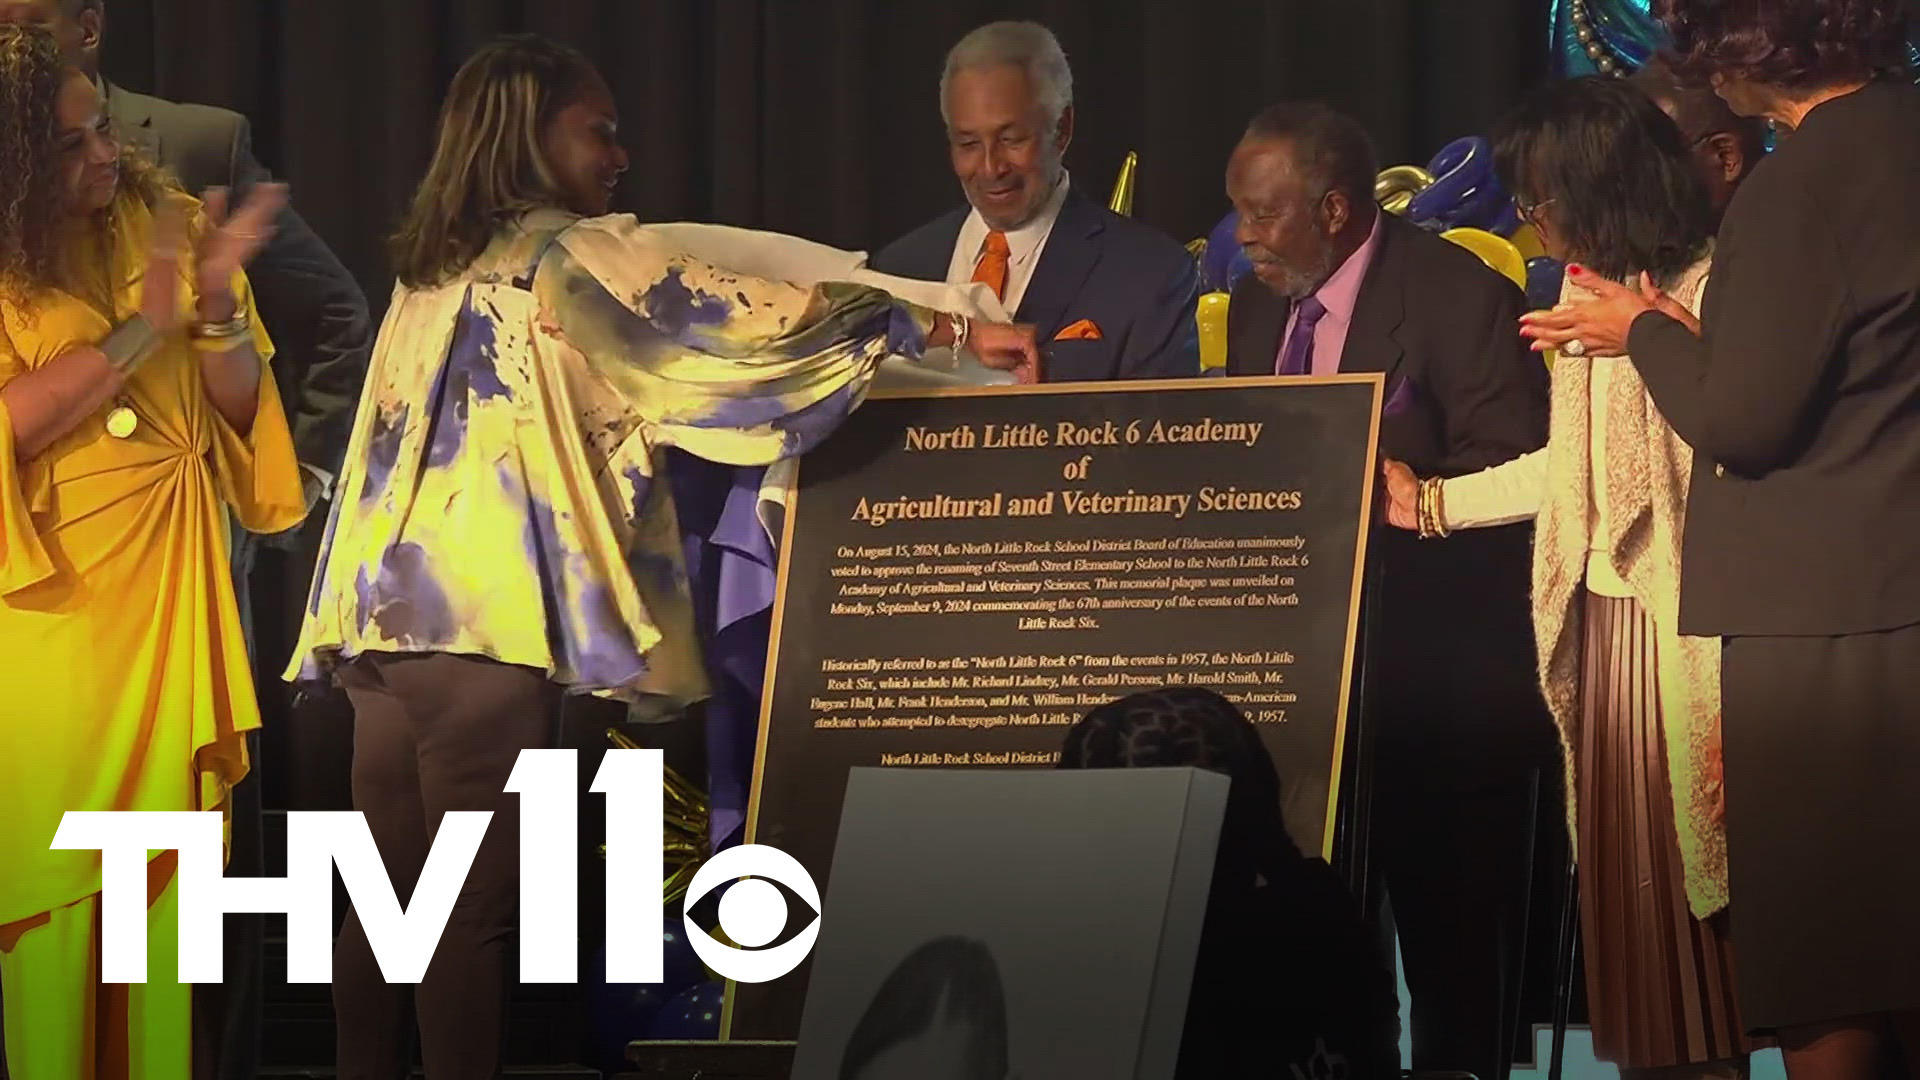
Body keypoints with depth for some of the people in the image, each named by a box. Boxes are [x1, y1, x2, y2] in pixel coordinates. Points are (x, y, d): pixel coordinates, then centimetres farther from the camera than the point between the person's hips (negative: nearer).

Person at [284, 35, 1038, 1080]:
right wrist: (946, 330, -2)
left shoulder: (432, 268, 20)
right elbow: (746, 316, -6)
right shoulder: (577, 256, -2)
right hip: (488, 618, -7)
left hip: (386, 604, 7)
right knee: (473, 911, -8)